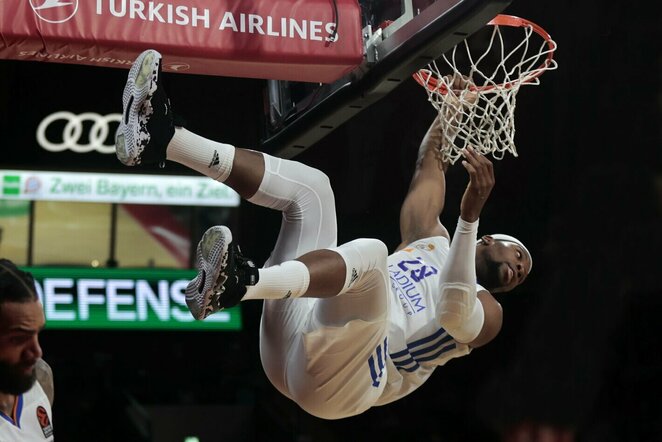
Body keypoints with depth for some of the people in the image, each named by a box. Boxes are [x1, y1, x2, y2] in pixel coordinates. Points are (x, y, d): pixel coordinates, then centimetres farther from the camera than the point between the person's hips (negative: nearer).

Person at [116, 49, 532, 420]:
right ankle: (162, 139, -15)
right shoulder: (433, 245, 34)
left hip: (335, 381, -7)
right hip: (290, 340, 7)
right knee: (309, 184, 4)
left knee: (371, 251, -34)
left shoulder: (486, 311, 13)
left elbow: (454, 312, -14)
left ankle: (240, 282, -64)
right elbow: (430, 164, 40)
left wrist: (470, 217, -22)